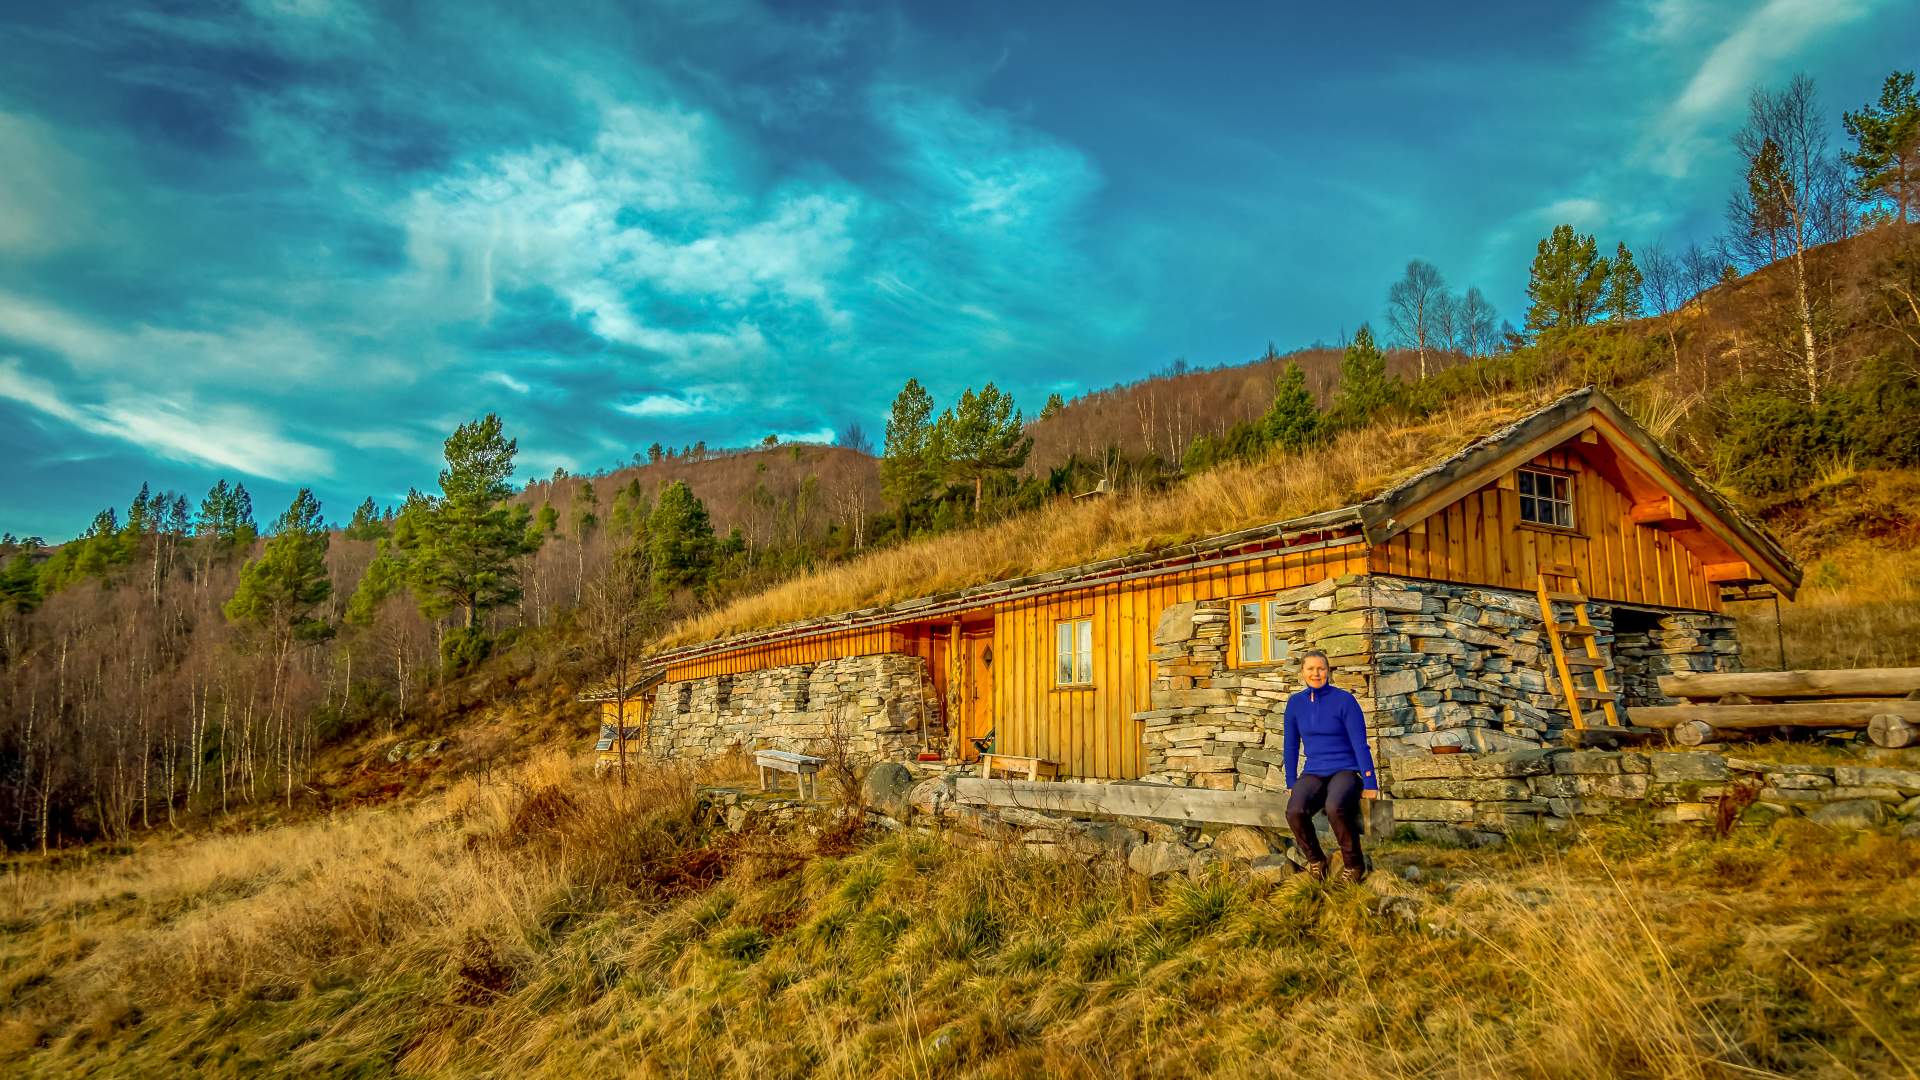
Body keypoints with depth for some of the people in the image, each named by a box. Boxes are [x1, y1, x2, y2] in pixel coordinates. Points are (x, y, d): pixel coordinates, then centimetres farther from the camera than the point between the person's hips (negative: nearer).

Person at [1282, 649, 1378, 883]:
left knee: (1335, 807, -37)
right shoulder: (1296, 703, 6)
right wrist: (1291, 784, 11)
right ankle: (1315, 860, -2)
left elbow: (1360, 744, -7)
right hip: (1313, 773, 3)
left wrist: (1370, 785, -9)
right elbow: (1291, 746, 12)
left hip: (1345, 770, -3)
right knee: (1294, 812, -29)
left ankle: (1354, 863, -12)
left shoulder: (1344, 700, -6)